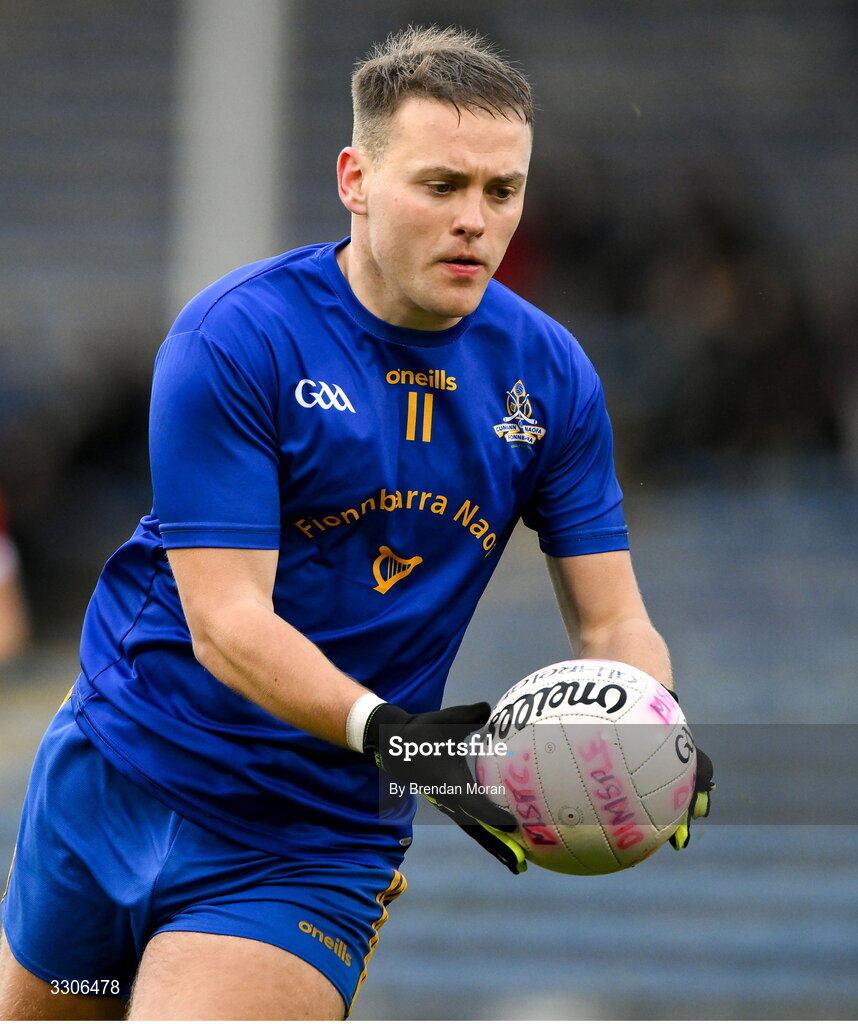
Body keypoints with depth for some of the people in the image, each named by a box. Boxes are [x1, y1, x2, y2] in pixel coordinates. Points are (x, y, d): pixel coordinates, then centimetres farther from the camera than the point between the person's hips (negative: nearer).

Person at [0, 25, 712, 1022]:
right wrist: (388, 732, -38)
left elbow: (611, 622, 1)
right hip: (119, 780, -1)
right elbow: (224, 619, -22)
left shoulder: (549, 376, -2)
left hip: (313, 852, 1)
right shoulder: (232, 339, -16)